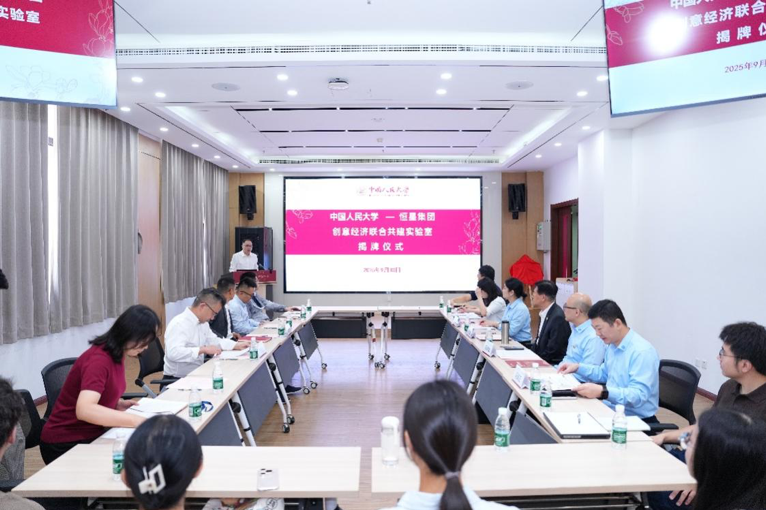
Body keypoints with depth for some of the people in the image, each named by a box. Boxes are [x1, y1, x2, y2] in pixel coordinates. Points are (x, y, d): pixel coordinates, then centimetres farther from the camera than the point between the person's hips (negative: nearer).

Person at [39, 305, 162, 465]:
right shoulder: (99, 359, -23)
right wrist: (136, 420, -37)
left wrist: (118, 404, -2)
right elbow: (84, 410, -36)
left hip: (91, 434, 8)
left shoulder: (117, 354, 2)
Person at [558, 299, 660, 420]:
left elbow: (639, 395, -28)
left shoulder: (642, 352, -20)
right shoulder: (612, 345, 8)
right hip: (610, 412, 8)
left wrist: (602, 392, -38)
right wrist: (578, 367, 12)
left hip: (635, 420, -8)